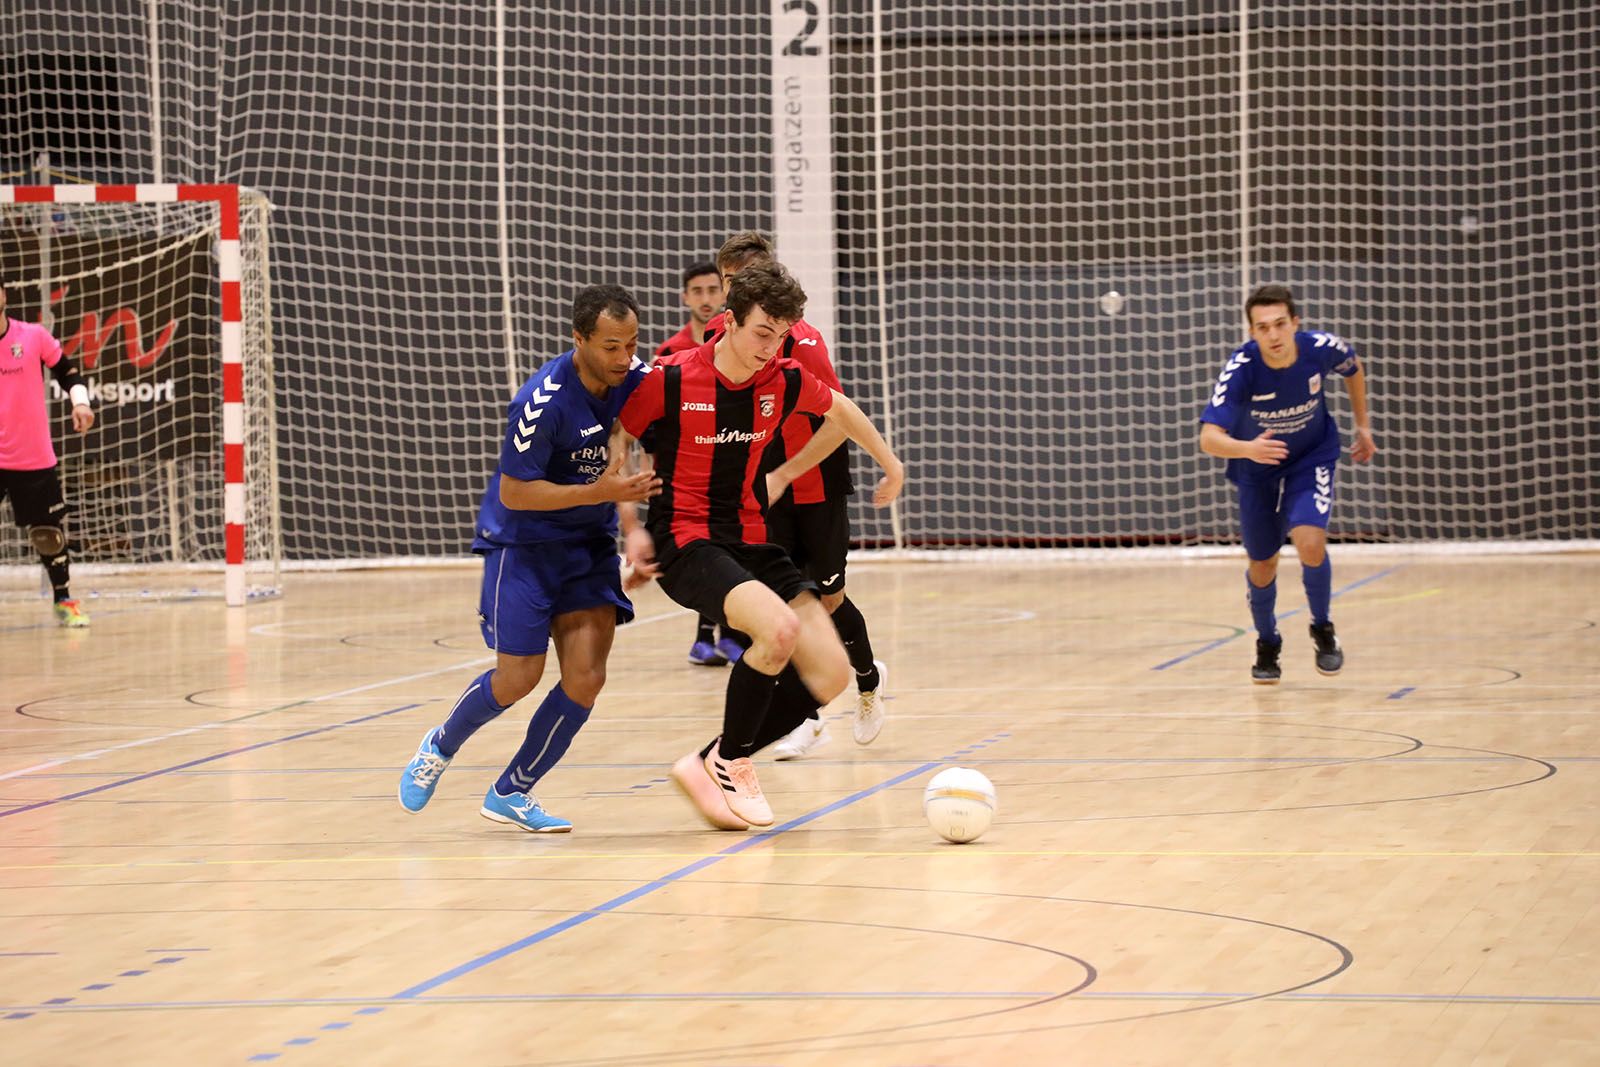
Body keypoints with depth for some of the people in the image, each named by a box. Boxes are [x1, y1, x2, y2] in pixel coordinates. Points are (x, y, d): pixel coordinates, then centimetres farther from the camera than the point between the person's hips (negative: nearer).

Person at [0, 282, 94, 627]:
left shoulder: (34, 336, -2)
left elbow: (67, 370, 8)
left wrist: (80, 401, -7)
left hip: (34, 460, 1)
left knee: (50, 533, 8)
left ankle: (63, 600, 27)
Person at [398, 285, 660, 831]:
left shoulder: (638, 379, -9)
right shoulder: (543, 401, -27)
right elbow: (514, 493, -22)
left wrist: (633, 529, -2)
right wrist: (598, 493, -29)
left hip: (590, 542, 5)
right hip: (522, 541, -5)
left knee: (585, 678, -6)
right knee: (518, 678, -2)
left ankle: (511, 792, 13)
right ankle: (440, 746, 30)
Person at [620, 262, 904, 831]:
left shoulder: (784, 380, 0)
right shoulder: (670, 380, -14)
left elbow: (838, 408, 22)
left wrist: (890, 464, 33)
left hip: (750, 542, 6)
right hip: (685, 543, -6)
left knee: (829, 672, -6)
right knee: (780, 628, -32)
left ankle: (711, 765, 8)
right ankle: (729, 762, -10)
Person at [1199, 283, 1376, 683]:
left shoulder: (1322, 349, -25)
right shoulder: (1240, 369, -32)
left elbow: (1354, 368, 1)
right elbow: (1209, 438, -39)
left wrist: (1363, 425, 8)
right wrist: (1248, 449, -59)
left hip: (1312, 459, 0)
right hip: (1256, 471, 0)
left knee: (1310, 542, -23)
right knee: (1263, 565, 10)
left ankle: (1323, 630, 4)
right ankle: (1267, 646, 39)